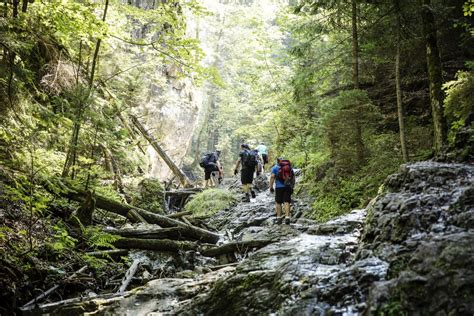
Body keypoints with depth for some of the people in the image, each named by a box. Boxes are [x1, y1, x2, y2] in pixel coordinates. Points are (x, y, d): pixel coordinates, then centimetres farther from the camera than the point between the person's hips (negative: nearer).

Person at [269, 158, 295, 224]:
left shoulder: (275, 167, 5)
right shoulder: (290, 167, 14)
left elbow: (272, 177, -5)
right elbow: (293, 178, 11)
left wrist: (271, 187, -4)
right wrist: (292, 187, 17)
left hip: (279, 187, -2)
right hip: (288, 187, 2)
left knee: (278, 202, 8)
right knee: (287, 202, 1)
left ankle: (279, 218, 9)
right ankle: (287, 218, -7)